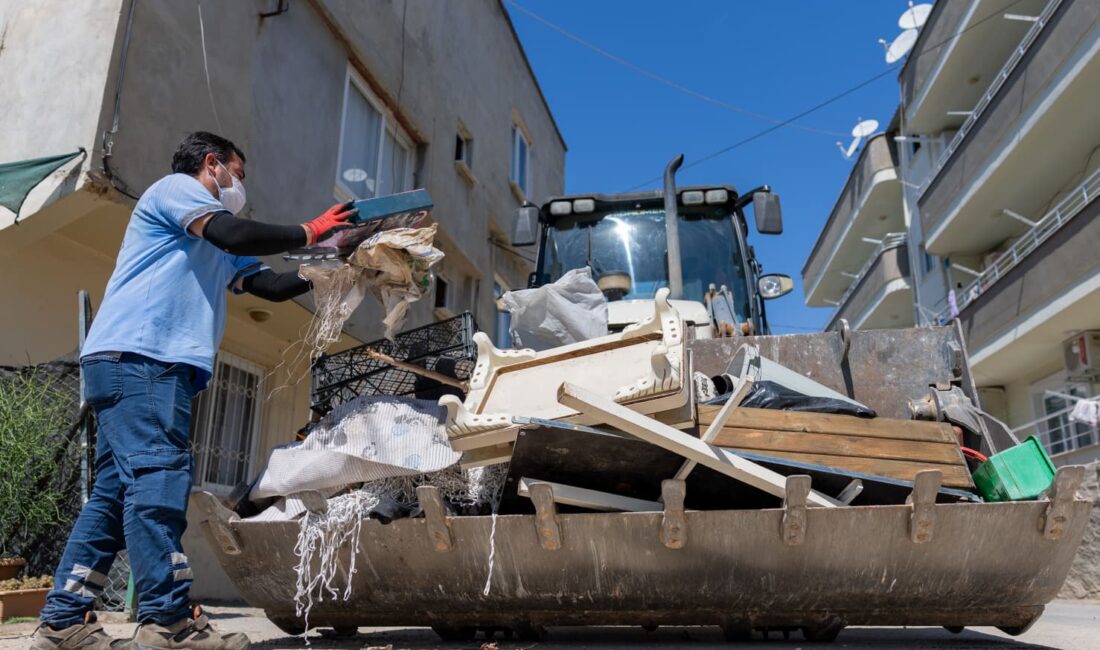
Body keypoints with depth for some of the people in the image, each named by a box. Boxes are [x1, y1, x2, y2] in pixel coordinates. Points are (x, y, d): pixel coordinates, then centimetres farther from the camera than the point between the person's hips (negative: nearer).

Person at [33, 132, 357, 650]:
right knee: (157, 478, -17)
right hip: (135, 355, -10)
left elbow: (271, 285, 27)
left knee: (116, 492, 6)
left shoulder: (215, 253, 33)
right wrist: (308, 232, -2)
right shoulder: (175, 187, 6)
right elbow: (234, 234, -12)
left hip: (158, 367, 10)